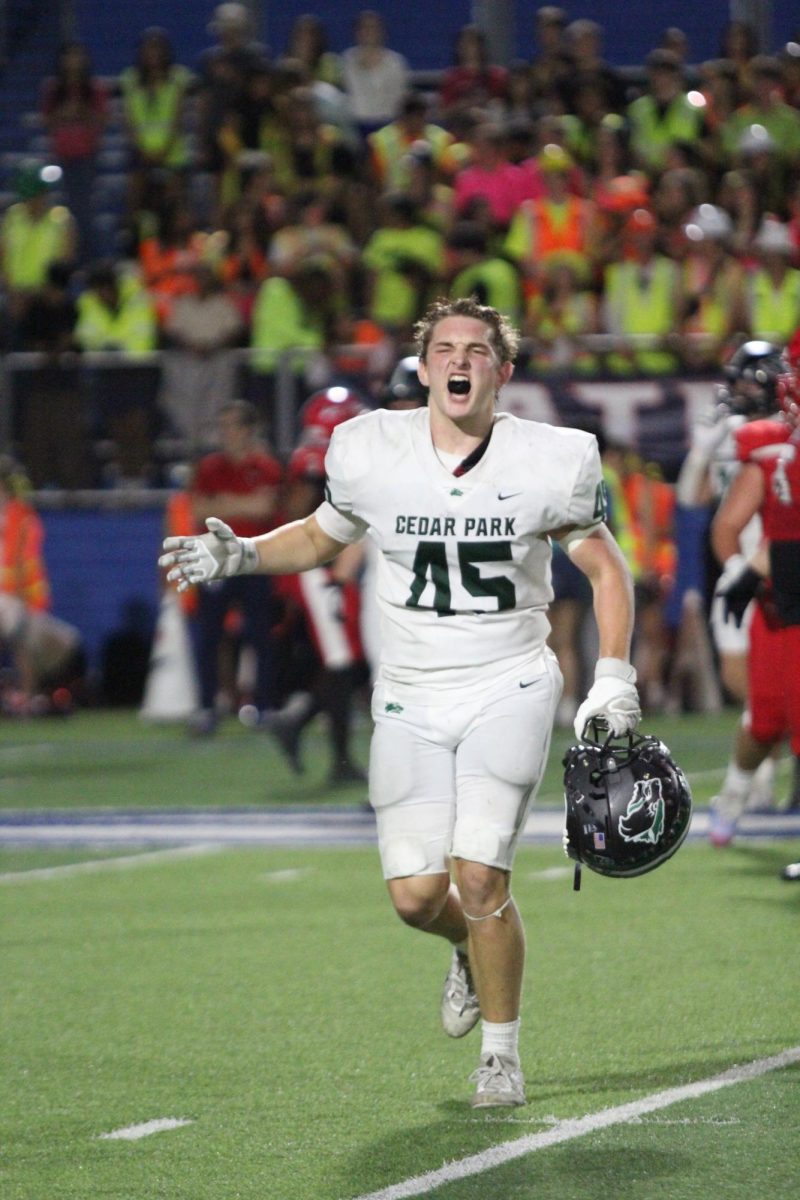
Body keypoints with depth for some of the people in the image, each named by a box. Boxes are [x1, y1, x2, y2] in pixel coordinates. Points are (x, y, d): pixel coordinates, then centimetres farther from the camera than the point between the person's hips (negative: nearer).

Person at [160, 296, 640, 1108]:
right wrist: (241, 555, 0)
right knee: (417, 896, -5)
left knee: (479, 879, -15)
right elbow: (323, 536, 17)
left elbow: (605, 569, 5)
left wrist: (614, 677, -5)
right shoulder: (372, 454, -2)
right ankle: (472, 953, 33)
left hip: (509, 689, -2)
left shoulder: (548, 463, -7)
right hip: (410, 698, 2)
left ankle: (501, 1055, 6)